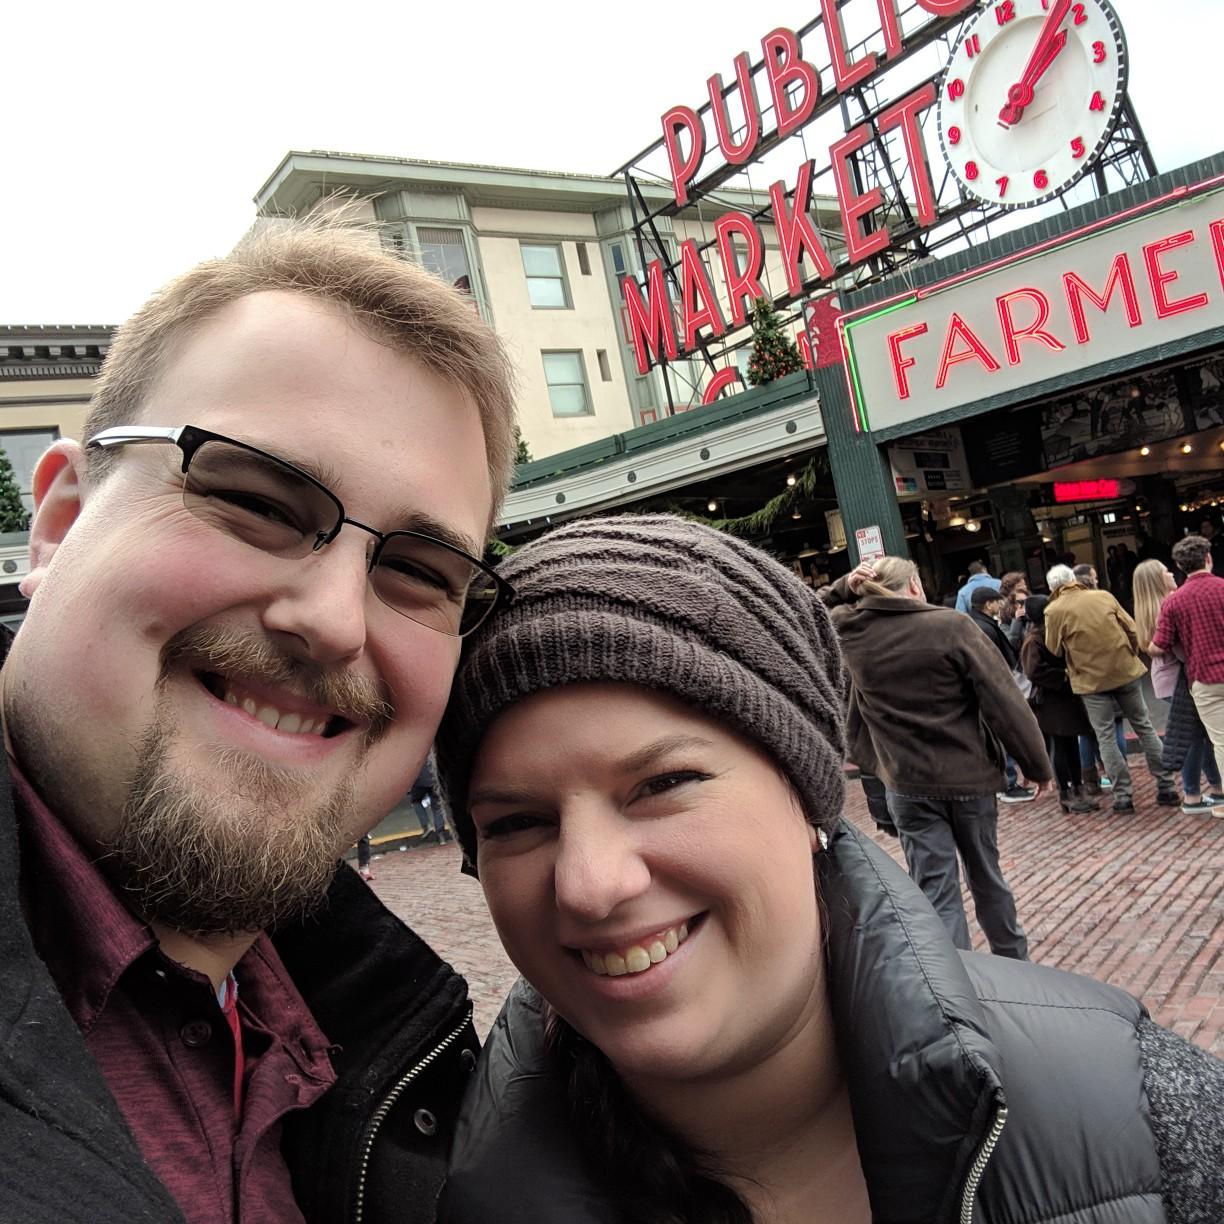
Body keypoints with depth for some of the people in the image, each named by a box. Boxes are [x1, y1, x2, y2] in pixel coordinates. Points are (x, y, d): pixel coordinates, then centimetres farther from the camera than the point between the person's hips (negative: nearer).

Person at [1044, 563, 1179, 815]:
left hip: (1091, 680, -3)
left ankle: (1123, 796, 6)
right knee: (1144, 727, 14)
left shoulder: (1054, 611, -7)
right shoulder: (1104, 596, 2)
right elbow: (1132, 630, 5)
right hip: (1126, 671, 3)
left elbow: (1054, 650, -1)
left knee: (1106, 738, 6)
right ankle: (1167, 787, 18)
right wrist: (1130, 656, 17)